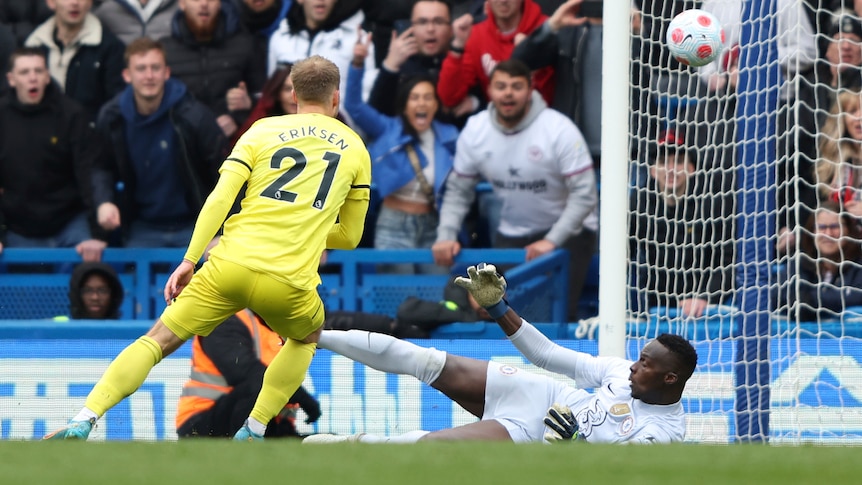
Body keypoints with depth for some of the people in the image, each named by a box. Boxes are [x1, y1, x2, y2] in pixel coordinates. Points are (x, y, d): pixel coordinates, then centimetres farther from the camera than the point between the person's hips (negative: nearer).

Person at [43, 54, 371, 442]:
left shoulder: (263, 130, 13)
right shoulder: (355, 149, 15)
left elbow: (219, 199, 0)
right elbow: (350, 235, 21)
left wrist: (190, 259, 0)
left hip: (231, 265, 0)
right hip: (290, 283, 0)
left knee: (158, 340, 8)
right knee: (305, 338, 33)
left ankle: (82, 422, -9)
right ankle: (252, 432, 17)